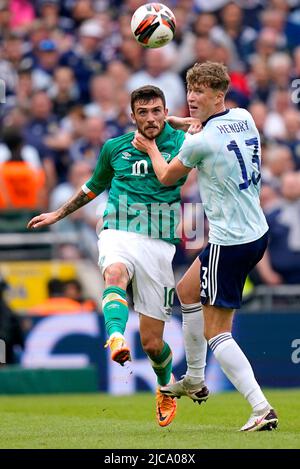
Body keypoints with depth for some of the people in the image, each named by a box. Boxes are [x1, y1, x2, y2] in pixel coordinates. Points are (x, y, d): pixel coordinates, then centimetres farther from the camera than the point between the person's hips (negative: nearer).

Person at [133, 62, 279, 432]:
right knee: (187, 292, 26)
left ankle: (261, 409, -11)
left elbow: (166, 177, 3)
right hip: (257, 233, 9)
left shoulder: (199, 142, -17)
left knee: (216, 332, -3)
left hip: (229, 243, -9)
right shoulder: (245, 118, 4)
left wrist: (152, 148, 20)